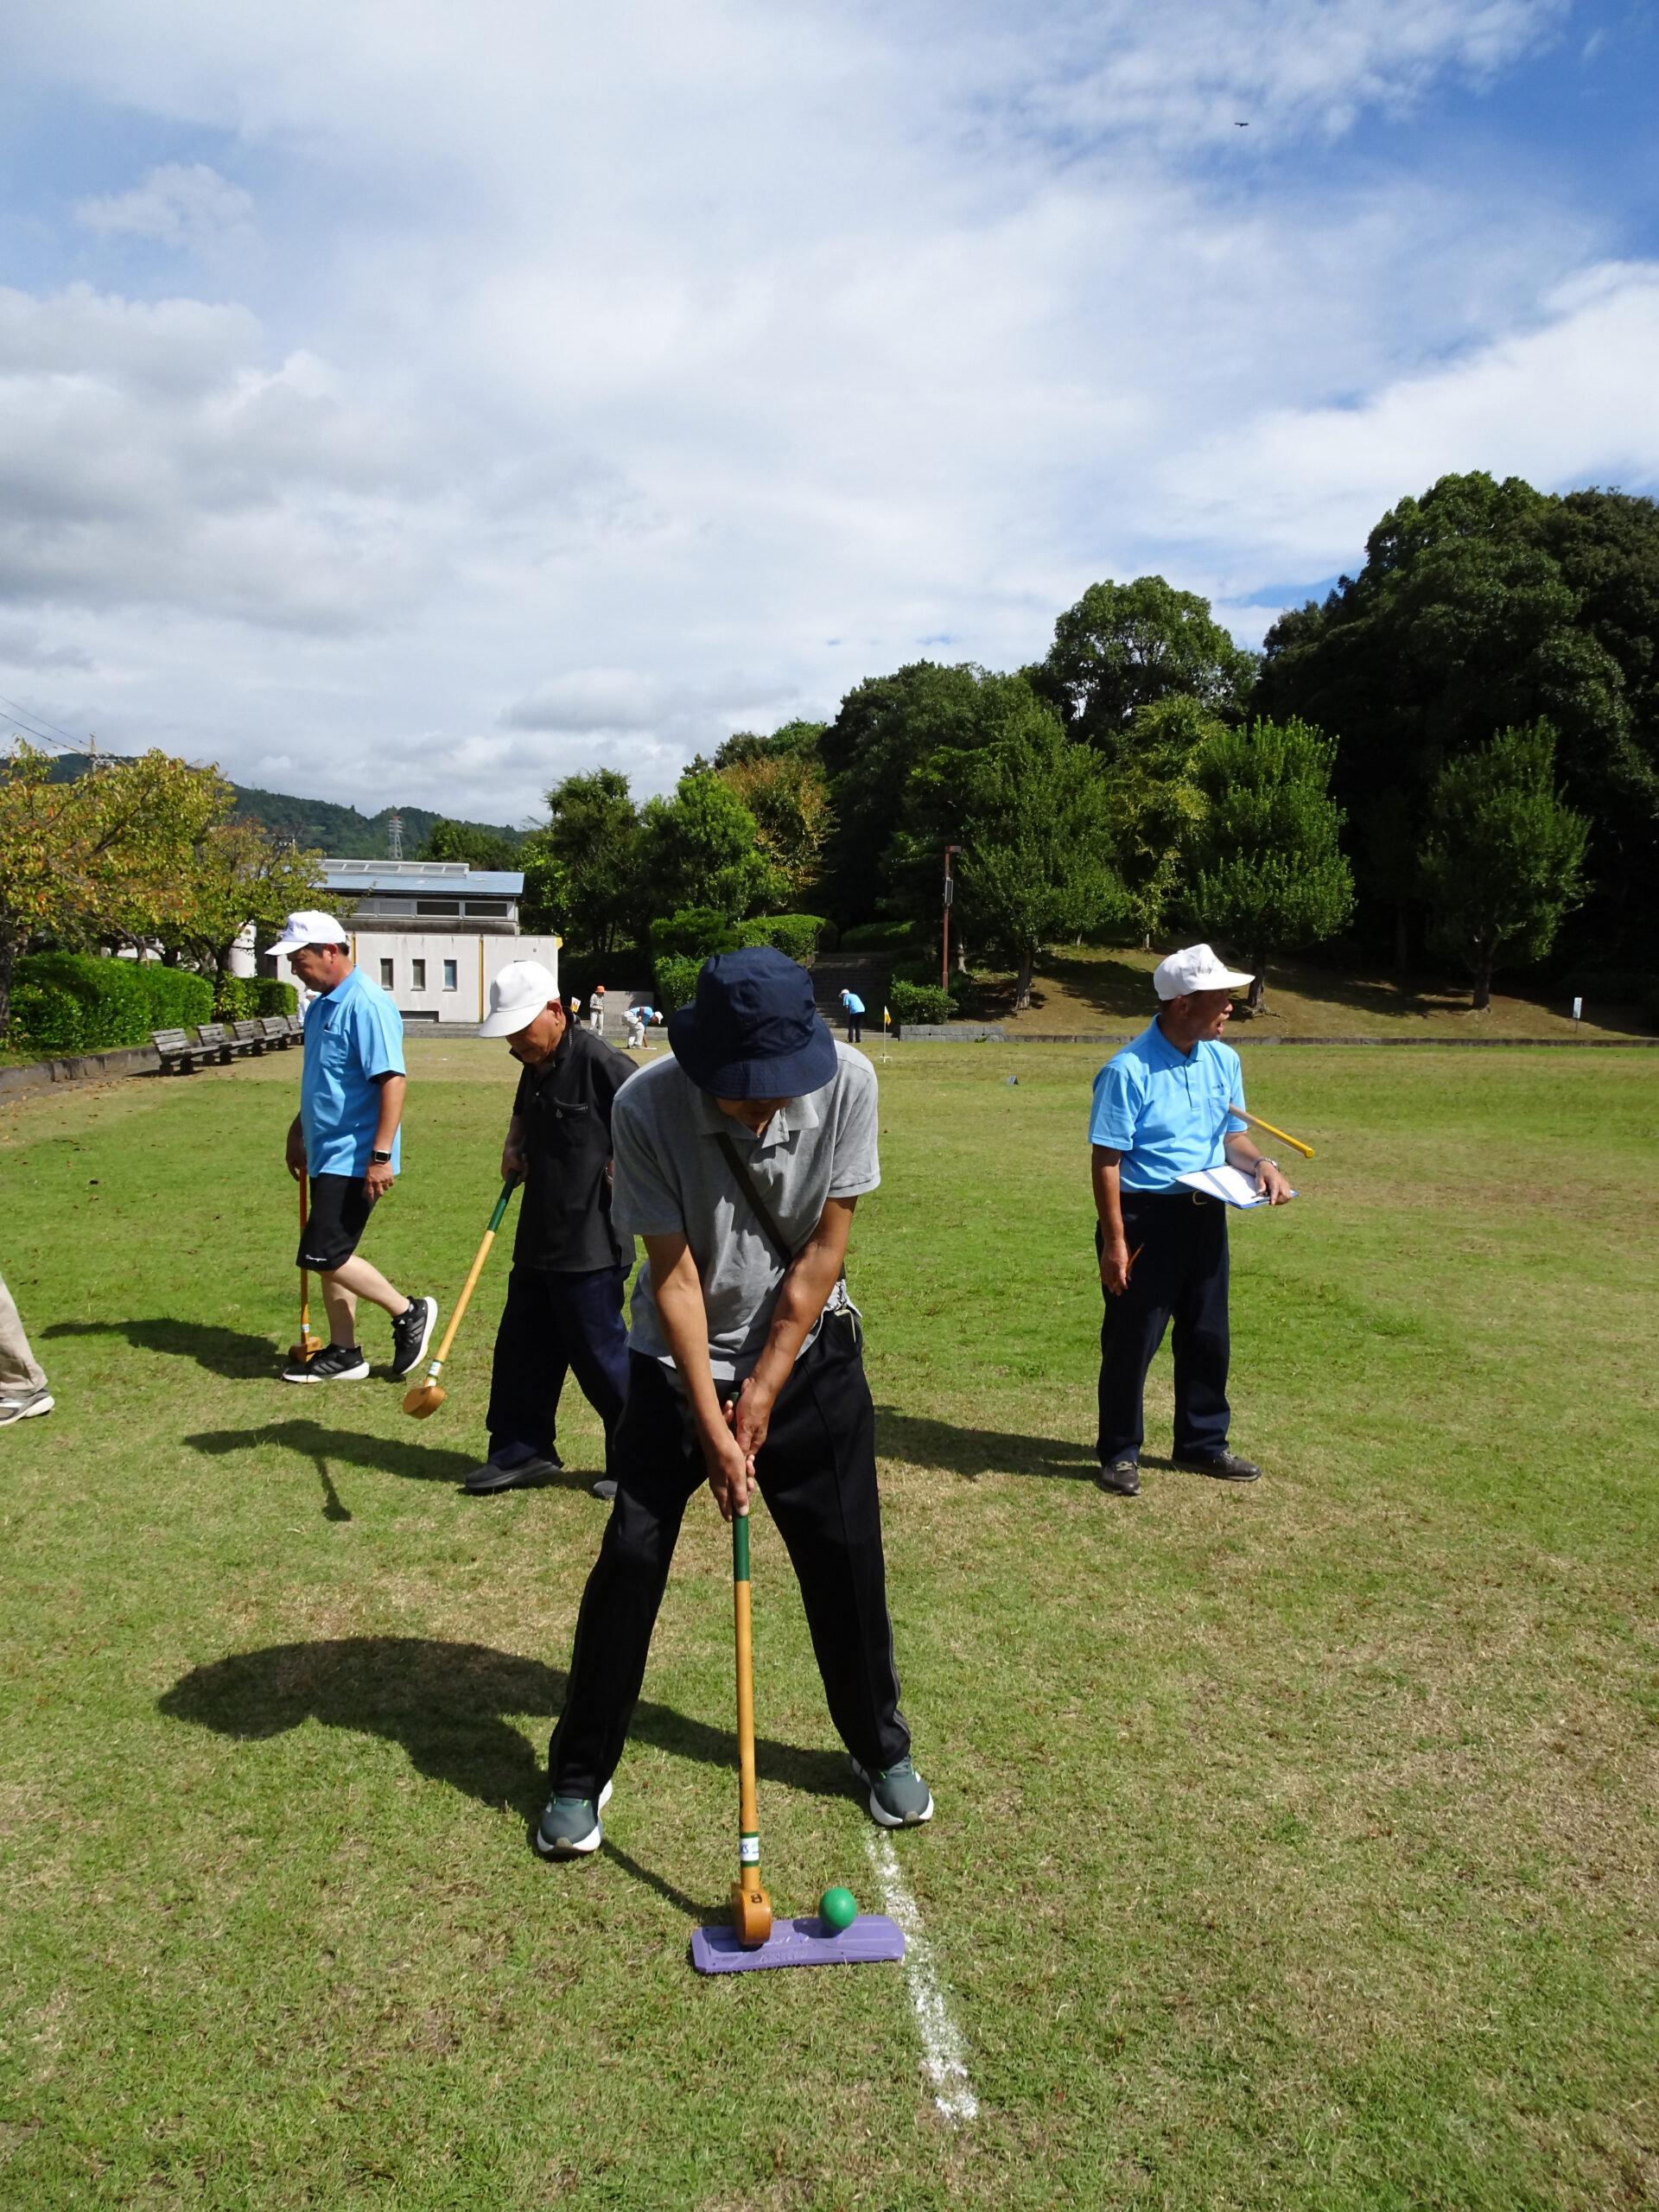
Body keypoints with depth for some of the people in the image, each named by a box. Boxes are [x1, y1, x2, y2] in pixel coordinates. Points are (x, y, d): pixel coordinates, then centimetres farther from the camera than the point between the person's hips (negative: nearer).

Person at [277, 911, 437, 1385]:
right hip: (326, 1155, 10)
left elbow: (394, 1080, -24)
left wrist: (381, 1155, -26)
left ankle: (409, 1313, 7)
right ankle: (342, 1353, 22)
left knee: (324, 1255, -10)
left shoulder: (367, 1006, -18)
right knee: (330, 1257, 12)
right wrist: (299, 1132, 28)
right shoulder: (320, 1007, 13)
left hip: (354, 1159, -10)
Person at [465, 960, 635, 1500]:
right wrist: (513, 1146, 11)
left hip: (591, 1246, -9)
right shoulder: (534, 1067, 10)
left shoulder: (601, 1064, -18)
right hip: (539, 1239, 9)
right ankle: (522, 1449, 29)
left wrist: (626, 1163, -18)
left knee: (600, 1354, 0)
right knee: (522, 1346, 15)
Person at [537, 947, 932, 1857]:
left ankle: (881, 1748, 30)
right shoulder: (646, 1107, -26)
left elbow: (823, 1246, -14)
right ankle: (580, 1774, 18)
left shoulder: (847, 1081, -21)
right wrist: (710, 1423, -18)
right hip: (677, 1363, -1)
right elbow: (674, 1276, -19)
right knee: (630, 1559, -3)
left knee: (847, 1555, 7)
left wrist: (766, 1384, -12)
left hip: (805, 1352, 2)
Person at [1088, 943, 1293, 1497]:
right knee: (1131, 1340, 4)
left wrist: (1260, 1164, -6)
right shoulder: (1128, 1071, -16)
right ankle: (1120, 1452, 20)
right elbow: (1107, 1161, -15)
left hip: (1206, 1215, 7)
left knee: (1207, 1336, 16)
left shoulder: (1223, 1061, 5)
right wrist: (1114, 1243, -18)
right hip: (1146, 1216, -7)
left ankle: (1202, 1442, 34)